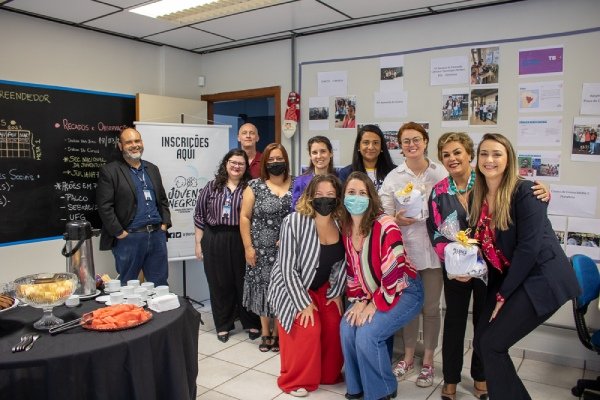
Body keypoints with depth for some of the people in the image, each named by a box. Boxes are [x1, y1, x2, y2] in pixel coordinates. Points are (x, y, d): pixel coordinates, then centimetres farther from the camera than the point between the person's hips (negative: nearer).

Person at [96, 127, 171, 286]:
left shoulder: (152, 168, 15)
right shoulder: (109, 171, -4)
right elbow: (104, 207, -10)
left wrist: (165, 223, 7)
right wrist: (119, 233, -13)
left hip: (157, 235, 5)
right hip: (128, 238, -5)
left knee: (160, 285, 12)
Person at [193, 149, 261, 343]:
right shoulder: (212, 187, 6)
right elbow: (200, 215, 7)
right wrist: (198, 243, 4)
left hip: (242, 240, -1)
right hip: (215, 241, 2)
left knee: (244, 282, 6)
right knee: (220, 284, 9)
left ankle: (252, 323, 23)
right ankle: (223, 325, 25)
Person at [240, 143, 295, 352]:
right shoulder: (255, 185, 0)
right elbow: (245, 217, -1)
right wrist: (248, 247, -6)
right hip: (262, 249, 0)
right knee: (262, 287, 7)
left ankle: (277, 331, 23)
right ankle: (265, 331, 25)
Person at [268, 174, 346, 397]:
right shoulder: (294, 222, -26)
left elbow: (342, 262, 3)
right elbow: (288, 267, -23)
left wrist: (337, 293, 0)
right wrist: (303, 303, -22)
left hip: (323, 288, 5)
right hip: (293, 287, -5)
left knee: (335, 326, -5)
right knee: (308, 330, -16)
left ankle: (329, 374, 22)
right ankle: (295, 381, 8)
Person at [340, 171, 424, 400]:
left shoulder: (385, 226, -24)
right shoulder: (345, 229, -3)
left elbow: (393, 272, -24)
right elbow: (352, 269, 6)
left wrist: (374, 305, -18)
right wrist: (359, 301, -5)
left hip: (403, 291, -6)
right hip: (371, 293, 6)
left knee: (367, 334, -22)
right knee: (347, 327, -13)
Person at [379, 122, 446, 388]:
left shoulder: (440, 173, -1)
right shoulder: (393, 177, 1)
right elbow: (384, 215, -3)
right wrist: (397, 220, -23)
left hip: (433, 247, -1)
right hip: (404, 247, 1)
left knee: (430, 306, 9)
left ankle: (428, 360, 27)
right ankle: (408, 356, 33)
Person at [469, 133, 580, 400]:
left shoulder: (525, 192, -16)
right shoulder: (478, 196, 5)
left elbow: (528, 247, -19)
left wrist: (504, 294, -15)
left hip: (540, 280, -7)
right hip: (504, 280, 7)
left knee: (492, 344, -11)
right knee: (481, 342, 5)